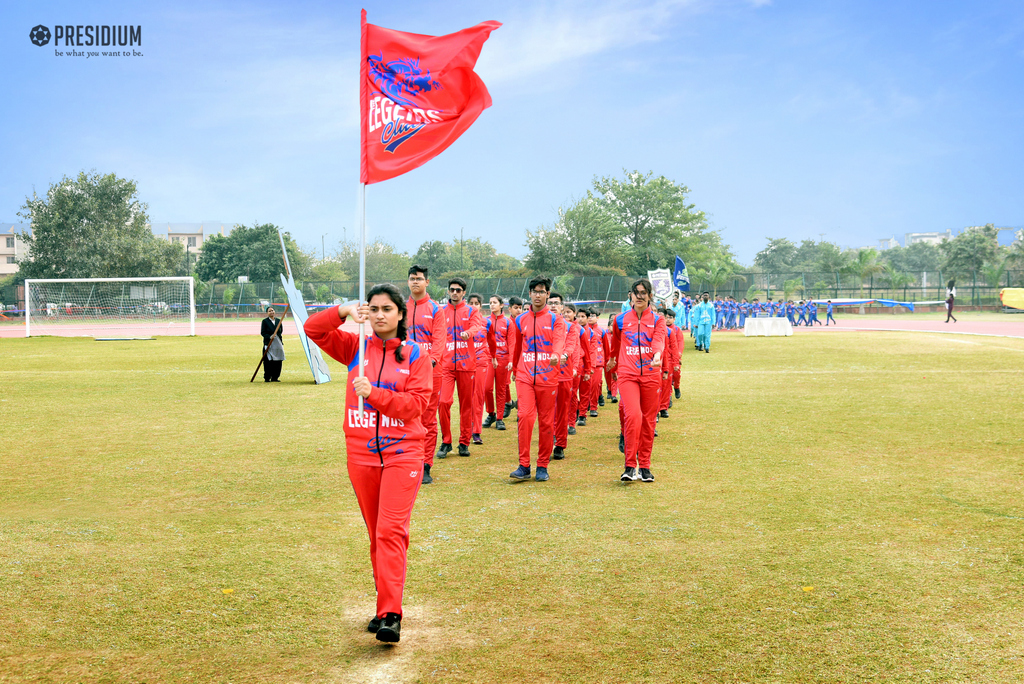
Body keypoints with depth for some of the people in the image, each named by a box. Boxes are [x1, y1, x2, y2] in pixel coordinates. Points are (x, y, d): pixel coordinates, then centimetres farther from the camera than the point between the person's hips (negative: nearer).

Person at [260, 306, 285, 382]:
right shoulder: (265, 321, 1)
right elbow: (262, 332, -4)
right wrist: (269, 337, -19)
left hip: (278, 344, 4)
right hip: (268, 344, -4)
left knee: (278, 362, 2)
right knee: (268, 362, -7)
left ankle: (275, 377, 11)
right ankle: (267, 378, 1)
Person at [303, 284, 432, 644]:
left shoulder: (415, 354, -1)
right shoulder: (355, 347, 7)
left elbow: (416, 403, -10)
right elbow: (313, 328, 2)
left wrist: (374, 393, -20)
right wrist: (344, 311, -14)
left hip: (402, 455, -4)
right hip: (360, 454, 4)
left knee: (390, 531, -14)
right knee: (376, 534, 12)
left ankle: (391, 616, -16)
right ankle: (384, 605, 23)